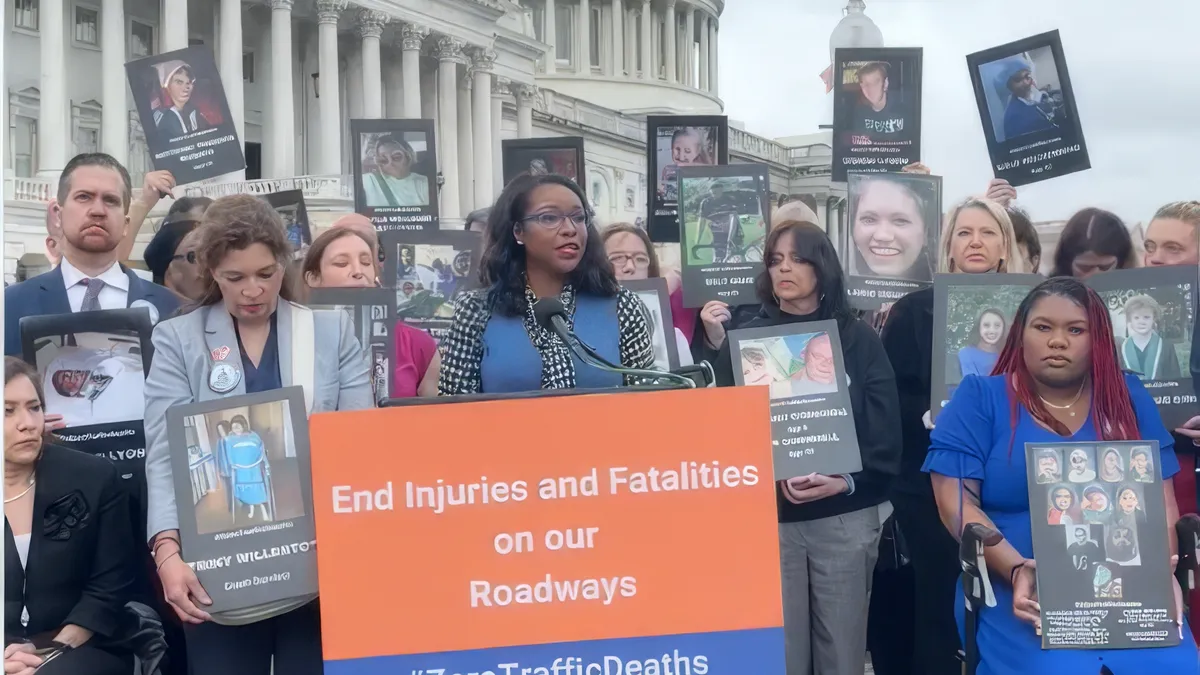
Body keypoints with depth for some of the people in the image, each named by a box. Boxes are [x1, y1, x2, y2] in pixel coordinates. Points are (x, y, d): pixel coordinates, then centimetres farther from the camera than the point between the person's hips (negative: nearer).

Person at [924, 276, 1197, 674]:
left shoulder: (1128, 399, 12)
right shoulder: (980, 399, 3)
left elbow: (1161, 497, 10)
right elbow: (956, 500, -5)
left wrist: (1160, 572, -8)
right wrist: (1016, 569, -18)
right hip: (1027, 598, -3)